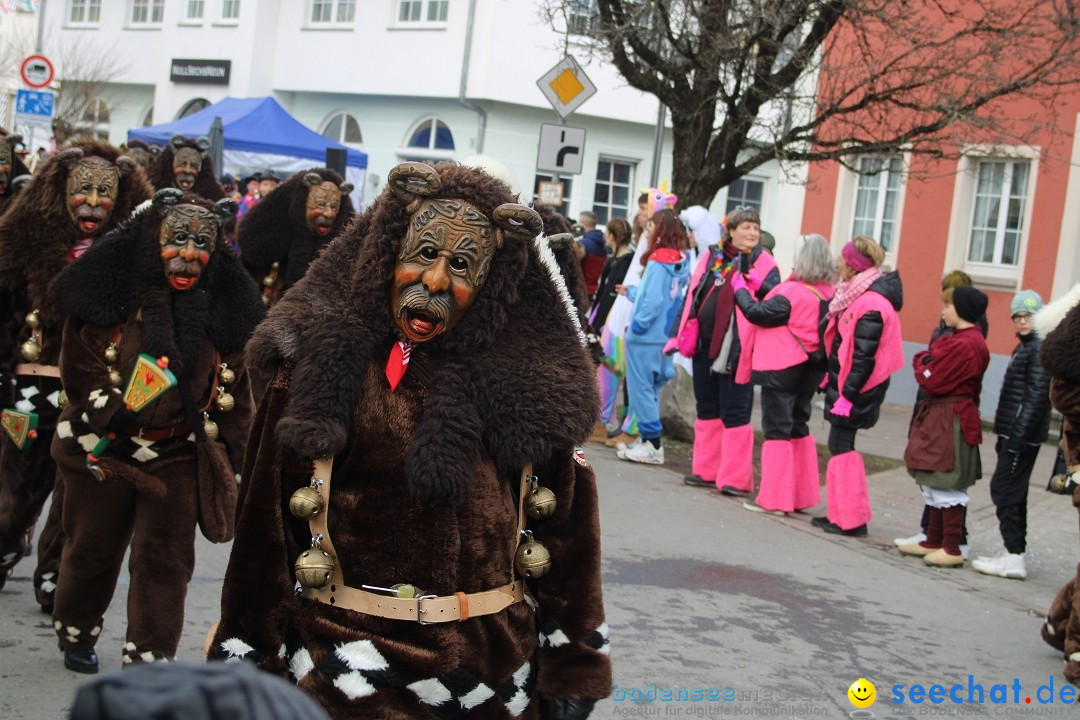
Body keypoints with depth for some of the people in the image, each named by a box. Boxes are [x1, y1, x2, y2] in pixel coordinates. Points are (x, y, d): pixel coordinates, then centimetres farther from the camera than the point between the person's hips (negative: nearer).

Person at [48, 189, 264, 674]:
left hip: (180, 457, 1)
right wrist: (113, 412, -21)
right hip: (103, 451, -1)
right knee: (92, 551, 16)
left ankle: (149, 661, 10)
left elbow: (235, 391, 5)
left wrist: (230, 463, 5)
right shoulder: (108, 293, -9)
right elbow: (79, 371, -5)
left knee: (166, 561, -1)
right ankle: (76, 636, 39)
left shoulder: (225, 306, -2)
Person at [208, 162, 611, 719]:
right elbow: (265, 524, -4)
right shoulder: (322, 366, -7)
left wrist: (572, 665, 3)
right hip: (344, 669, -2)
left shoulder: (531, 381, -5)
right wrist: (246, 671, -2)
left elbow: (567, 524, 1)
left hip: (495, 673, 2)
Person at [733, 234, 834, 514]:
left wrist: (740, 289, 0)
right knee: (798, 428, 17)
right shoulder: (827, 293, 1)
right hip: (809, 368, 7)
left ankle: (774, 499, 2)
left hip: (781, 370, -7)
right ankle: (802, 494, 23)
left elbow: (757, 313, -16)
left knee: (776, 430, 0)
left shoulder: (793, 292, -21)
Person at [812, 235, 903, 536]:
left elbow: (863, 358, -23)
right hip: (843, 382, 10)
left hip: (855, 387, -10)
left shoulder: (871, 305, -20)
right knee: (841, 445, 12)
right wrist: (832, 382, 18)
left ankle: (851, 519, 2)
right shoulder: (859, 296, 11)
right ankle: (842, 513, 19)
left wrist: (847, 395, -22)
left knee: (841, 445, -5)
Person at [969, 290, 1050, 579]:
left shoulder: (1040, 349, -13)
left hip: (1024, 433, -10)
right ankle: (1013, 554, 19)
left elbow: (1036, 396, -19)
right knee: (1012, 491, 13)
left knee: (1004, 489, -9)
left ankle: (1014, 558, -7)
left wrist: (1017, 436, -22)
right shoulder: (1025, 347, 17)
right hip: (1015, 433, 10)